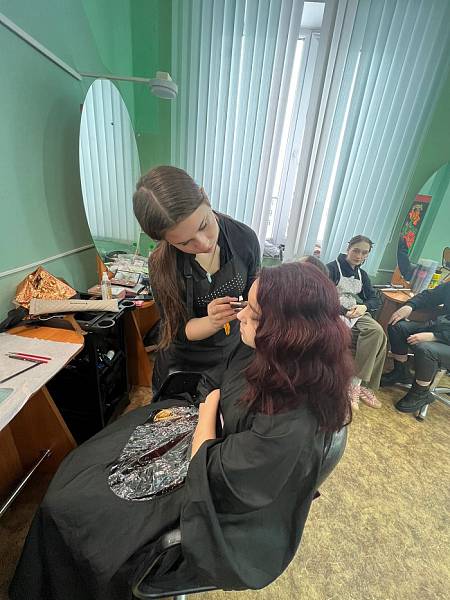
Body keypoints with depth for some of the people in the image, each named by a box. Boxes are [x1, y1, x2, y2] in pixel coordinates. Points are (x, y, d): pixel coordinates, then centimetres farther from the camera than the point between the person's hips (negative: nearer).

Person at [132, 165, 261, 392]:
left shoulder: (244, 238, -21)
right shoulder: (162, 265, -26)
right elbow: (179, 330, -18)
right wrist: (212, 322, -38)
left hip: (232, 353, 3)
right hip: (183, 363, -2)